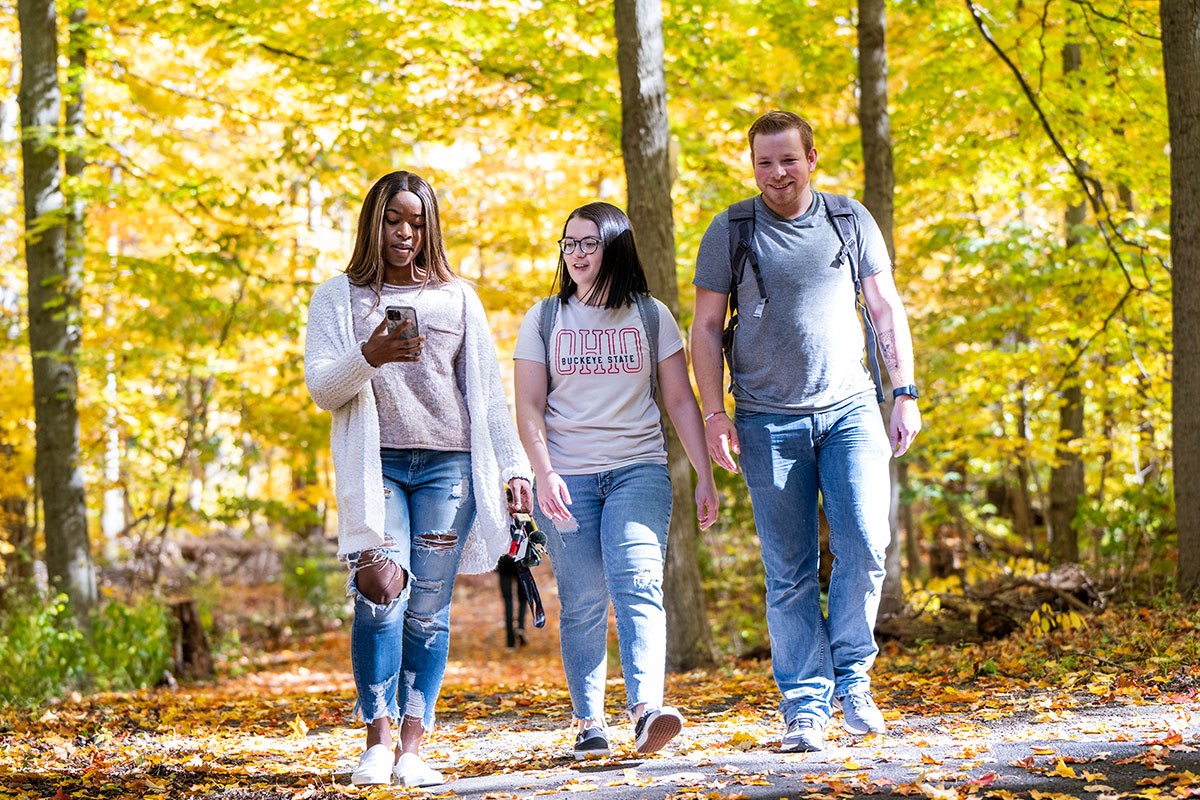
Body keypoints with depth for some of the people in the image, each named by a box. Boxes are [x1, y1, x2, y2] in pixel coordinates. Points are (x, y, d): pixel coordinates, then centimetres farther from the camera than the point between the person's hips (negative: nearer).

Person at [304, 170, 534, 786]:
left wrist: (514, 466, 7)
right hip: (375, 464, -1)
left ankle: (411, 752, -1)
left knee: (428, 609, -3)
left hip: (448, 464, 2)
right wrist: (369, 356, -19)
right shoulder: (340, 296, 10)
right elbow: (321, 388, 1)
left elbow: (487, 390, 15)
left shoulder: (457, 298, 15)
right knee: (382, 588, -18)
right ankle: (377, 742, -12)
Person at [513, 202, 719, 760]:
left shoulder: (650, 316, 9)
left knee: (638, 584, -19)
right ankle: (589, 724, 1)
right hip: (567, 477, 1)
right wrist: (544, 474, -10)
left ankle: (646, 708, -32)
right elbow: (529, 407, 4)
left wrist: (705, 478, 3)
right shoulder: (544, 320, 9)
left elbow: (681, 402, 9)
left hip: (639, 469, -1)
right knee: (582, 603, -3)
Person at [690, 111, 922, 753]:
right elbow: (706, 327, 5)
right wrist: (713, 413, -3)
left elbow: (887, 309, 11)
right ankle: (805, 704, 5)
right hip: (768, 421, -1)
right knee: (789, 571, -1)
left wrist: (905, 393, 4)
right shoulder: (729, 232, 3)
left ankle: (852, 676, 7)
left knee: (864, 544, -12)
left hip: (850, 410, 1)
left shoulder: (850, 220, 8)